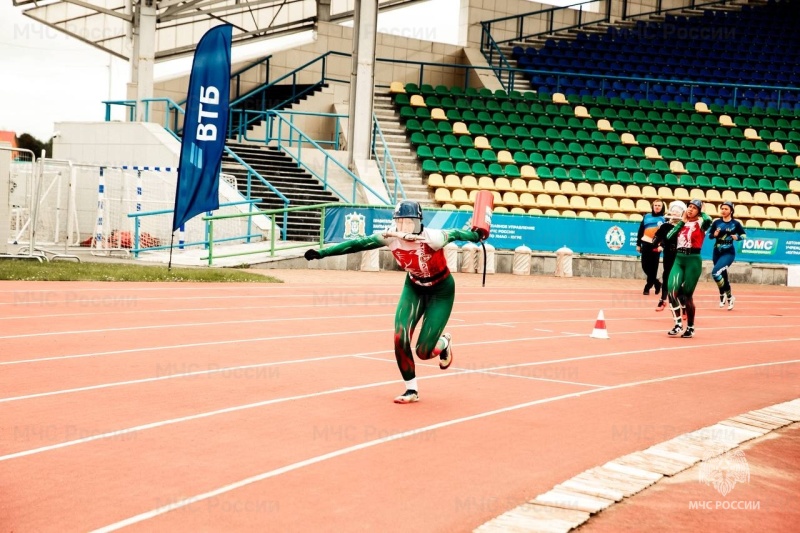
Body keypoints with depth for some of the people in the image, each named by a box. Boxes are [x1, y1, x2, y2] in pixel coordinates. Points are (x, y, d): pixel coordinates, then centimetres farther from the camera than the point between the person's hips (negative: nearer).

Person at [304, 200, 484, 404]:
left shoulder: (431, 238, -32)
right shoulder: (391, 237, -21)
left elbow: (455, 234, -44)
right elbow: (358, 244, -18)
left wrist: (475, 235, -67)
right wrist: (322, 253, -21)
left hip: (441, 291, -4)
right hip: (414, 287, 4)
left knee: (424, 352, -8)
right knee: (400, 339, -14)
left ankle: (443, 343, 29)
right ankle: (412, 390, 6)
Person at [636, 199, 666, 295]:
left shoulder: (664, 218, 0)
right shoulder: (647, 216, 9)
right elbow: (641, 231, 12)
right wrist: (638, 244, 9)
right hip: (646, 244, 3)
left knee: (653, 267, 0)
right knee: (645, 266, 3)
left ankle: (647, 287, 8)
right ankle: (657, 283, 22)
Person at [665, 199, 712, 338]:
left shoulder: (700, 223, -2)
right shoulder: (682, 224, 13)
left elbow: (708, 219, -27)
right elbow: (669, 236, 0)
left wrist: (701, 212, -5)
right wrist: (682, 221, 2)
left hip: (693, 260, -4)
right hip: (679, 259, 4)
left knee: (686, 295, 0)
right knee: (672, 290, -15)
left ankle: (690, 328, 16)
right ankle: (678, 324, -7)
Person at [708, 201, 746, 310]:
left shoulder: (735, 223, -5)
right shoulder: (716, 222, 1)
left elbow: (744, 235, 5)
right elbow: (709, 234, 8)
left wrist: (737, 237, -15)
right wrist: (714, 235, -14)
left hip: (729, 253, -4)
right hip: (717, 252, 4)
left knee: (715, 273, -22)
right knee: (722, 275, 14)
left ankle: (723, 294, -2)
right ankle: (729, 297, 34)